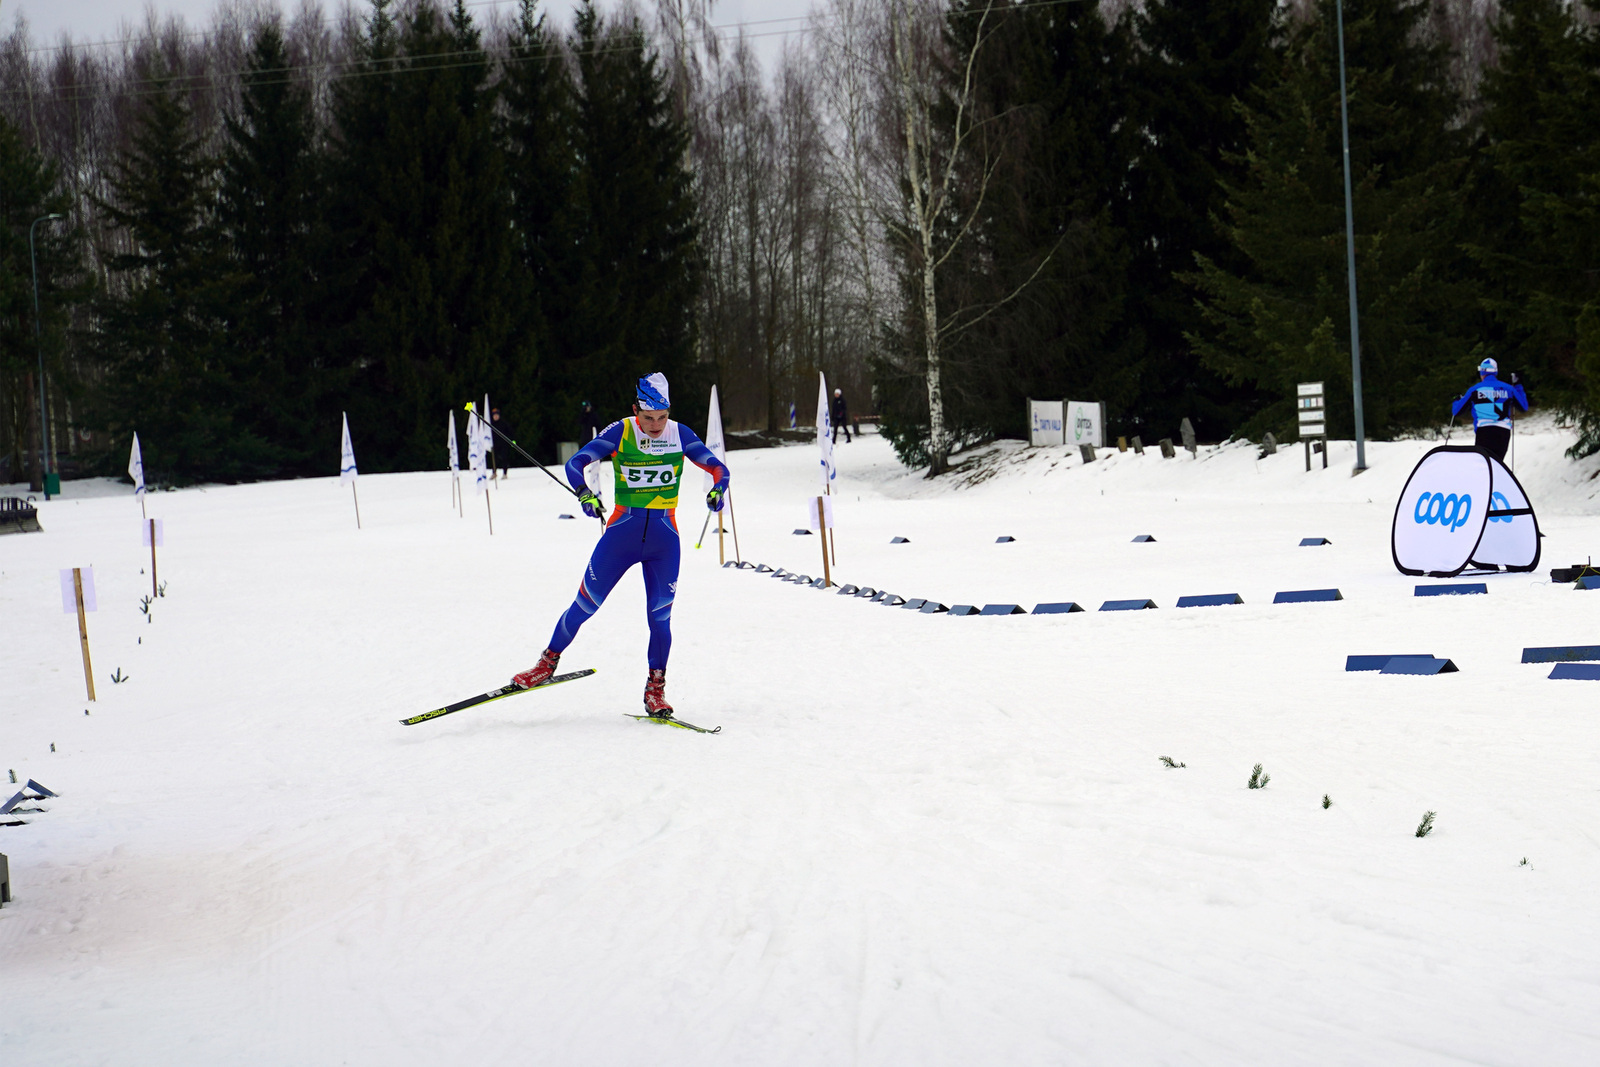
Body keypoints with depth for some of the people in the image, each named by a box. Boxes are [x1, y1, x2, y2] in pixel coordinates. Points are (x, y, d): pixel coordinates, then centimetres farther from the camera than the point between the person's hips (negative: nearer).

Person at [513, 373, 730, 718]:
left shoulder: (680, 435, -3)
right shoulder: (619, 433, -7)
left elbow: (717, 467, 2)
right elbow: (576, 463, -9)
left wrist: (717, 489, -21)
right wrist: (585, 494, -29)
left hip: (664, 539, 1)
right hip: (622, 534, -1)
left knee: (660, 617, -3)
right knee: (585, 604, 2)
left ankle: (655, 690, 11)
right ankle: (549, 662, 21)